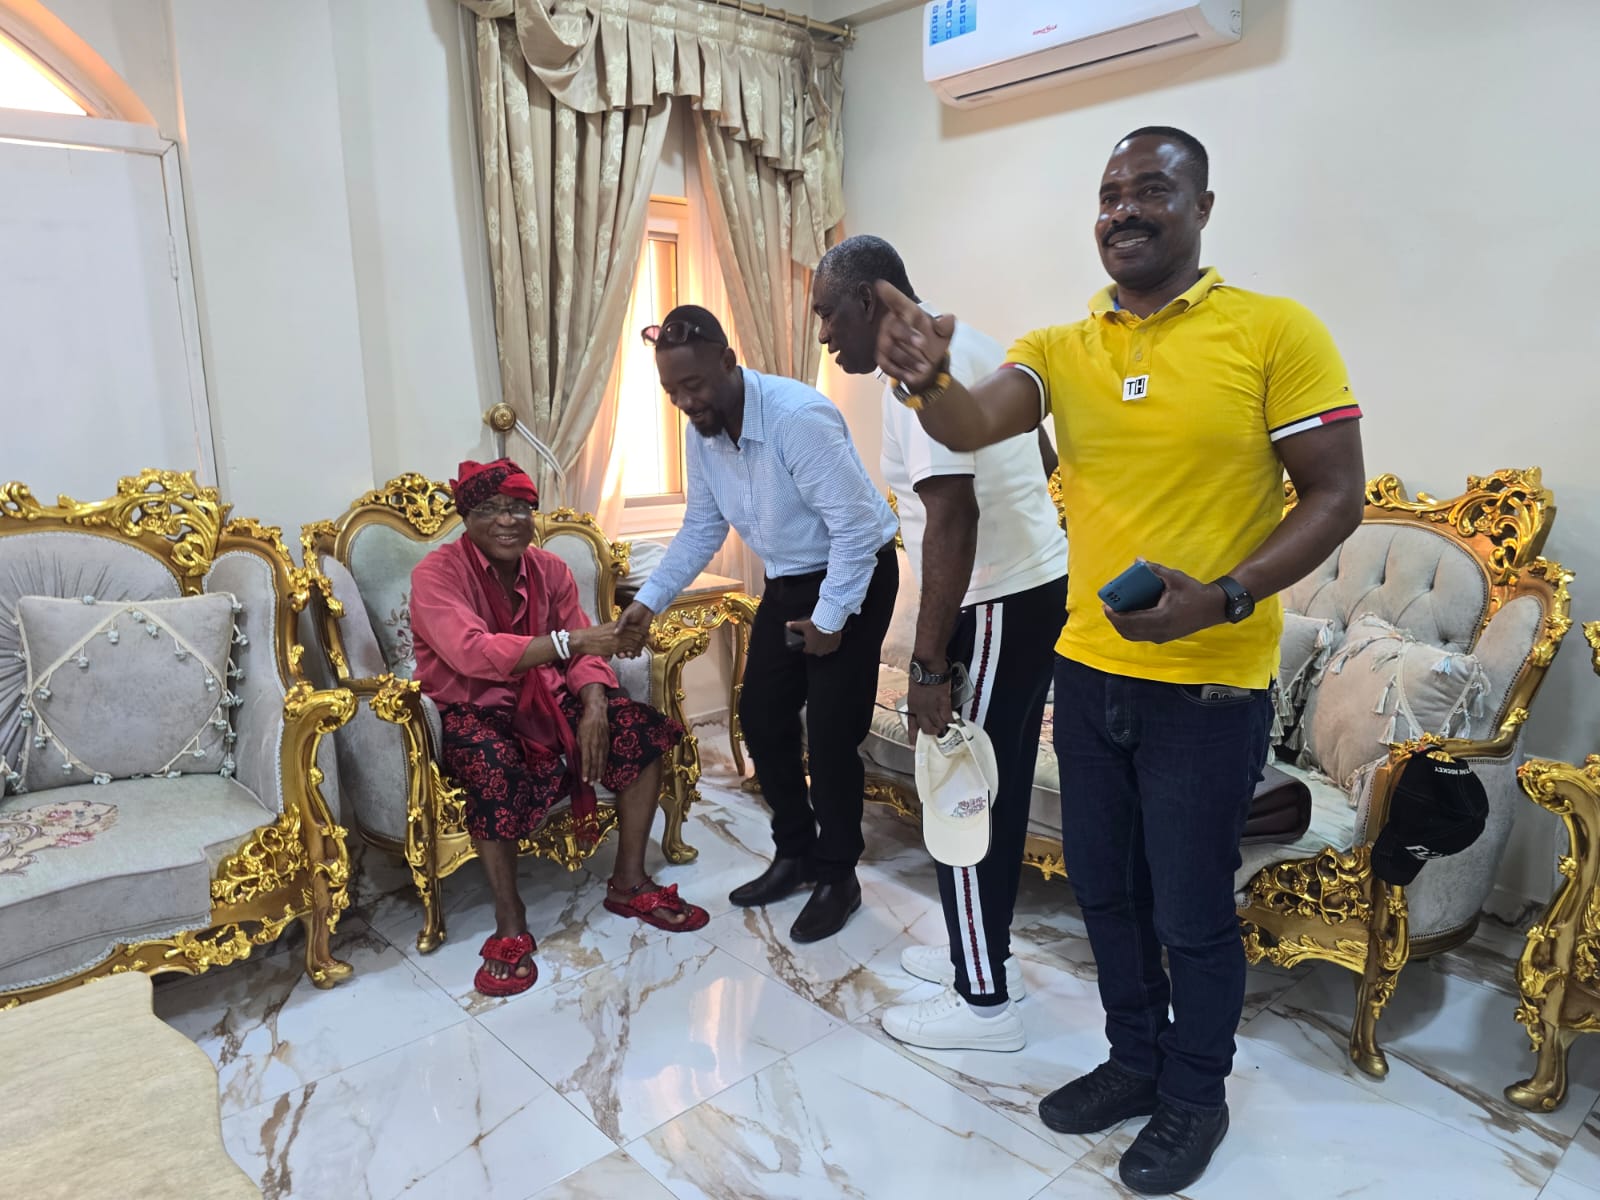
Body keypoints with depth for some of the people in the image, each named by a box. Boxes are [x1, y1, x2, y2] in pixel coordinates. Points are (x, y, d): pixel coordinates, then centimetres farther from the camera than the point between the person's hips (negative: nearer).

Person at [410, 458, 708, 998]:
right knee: (496, 767, -39)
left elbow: (582, 653, 1)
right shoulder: (436, 573, -15)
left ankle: (629, 883, 0)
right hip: (474, 710, -5)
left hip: (547, 699, 6)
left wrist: (593, 706, -21)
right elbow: (470, 652, -32)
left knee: (644, 730, -14)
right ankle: (510, 922, -19)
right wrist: (568, 642, -38)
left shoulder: (550, 569, 2)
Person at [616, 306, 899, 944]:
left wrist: (829, 618, -22)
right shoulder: (703, 434, -4)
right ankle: (795, 853, 28)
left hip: (853, 579, -7)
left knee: (831, 733, -5)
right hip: (787, 582, 8)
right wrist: (649, 601, 1)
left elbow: (856, 527, -26)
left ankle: (837, 876, 15)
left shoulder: (799, 417, -28)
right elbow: (701, 530, 8)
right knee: (761, 716, 9)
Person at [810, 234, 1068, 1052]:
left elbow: (952, 519, -26)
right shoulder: (963, 343, 15)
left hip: (998, 606, -10)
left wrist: (928, 665, -24)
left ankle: (984, 1002, 16)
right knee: (995, 791, 18)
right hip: (1037, 587, 10)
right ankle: (982, 952, 33)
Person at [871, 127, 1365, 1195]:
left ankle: (1196, 1094, 36)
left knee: (1191, 909, 10)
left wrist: (1224, 597, -23)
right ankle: (1135, 1060, 42)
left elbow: (1336, 496, -9)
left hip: (1210, 685, -4)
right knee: (1106, 889, 19)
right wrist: (927, 381, -37)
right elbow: (972, 426, -14)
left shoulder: (1276, 332, -8)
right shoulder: (1059, 347, 3)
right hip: (1088, 669, 5)